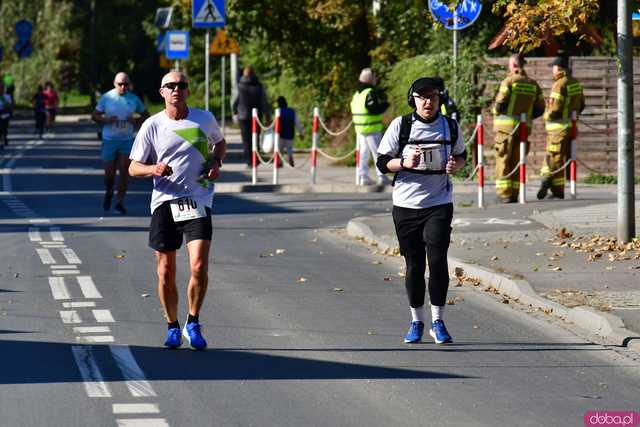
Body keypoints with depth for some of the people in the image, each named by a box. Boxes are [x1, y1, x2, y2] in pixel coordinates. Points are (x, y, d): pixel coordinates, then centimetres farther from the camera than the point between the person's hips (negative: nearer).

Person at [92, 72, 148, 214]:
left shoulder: (134, 99, 3)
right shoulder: (106, 98, -2)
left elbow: (146, 116, 14)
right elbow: (94, 116, 3)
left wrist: (136, 120, -8)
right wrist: (106, 120, -16)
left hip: (127, 140, 1)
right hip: (109, 140, -1)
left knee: (125, 171, -7)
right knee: (109, 172, 2)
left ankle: (120, 201, 3)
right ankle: (108, 193, 32)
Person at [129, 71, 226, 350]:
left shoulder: (205, 119, 5)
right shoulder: (152, 126, 2)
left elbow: (220, 143, 26)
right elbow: (133, 168, 5)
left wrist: (216, 162, 4)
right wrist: (153, 169, -16)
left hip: (198, 201, 0)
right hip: (165, 202, 0)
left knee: (199, 267, -14)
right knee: (166, 272, 3)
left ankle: (193, 324, 4)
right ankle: (172, 327, 21)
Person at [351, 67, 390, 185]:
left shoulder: (357, 94, 13)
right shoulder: (370, 93, -14)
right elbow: (374, 109, -21)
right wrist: (385, 104, -4)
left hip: (360, 128, 8)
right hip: (372, 129, -8)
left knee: (363, 153, 11)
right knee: (378, 153, -3)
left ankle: (363, 176, 10)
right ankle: (382, 177, -3)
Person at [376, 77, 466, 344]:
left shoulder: (450, 127, 4)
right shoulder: (401, 126, -2)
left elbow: (461, 155, 20)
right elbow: (382, 162, 0)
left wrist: (456, 165, -4)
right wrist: (405, 163, -19)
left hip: (439, 204, 0)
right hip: (406, 205, 0)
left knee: (437, 259, -13)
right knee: (414, 264, 6)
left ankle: (438, 321, -3)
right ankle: (416, 321, 20)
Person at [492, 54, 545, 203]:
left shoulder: (509, 81, -7)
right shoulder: (533, 84, 10)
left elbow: (499, 104, -13)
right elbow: (540, 109, 9)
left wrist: (496, 112, 7)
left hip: (507, 125, -5)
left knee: (503, 160, 0)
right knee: (517, 160, 11)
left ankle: (505, 194, -5)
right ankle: (514, 194, 10)